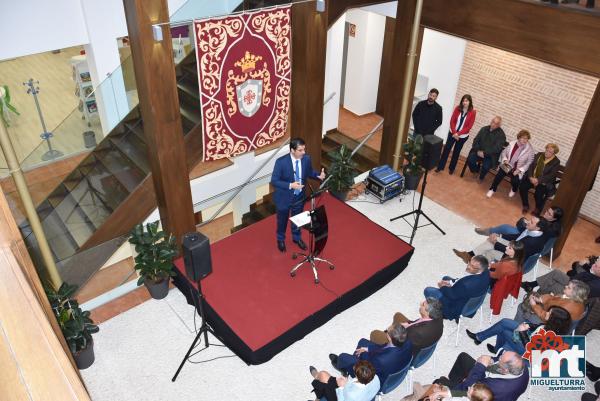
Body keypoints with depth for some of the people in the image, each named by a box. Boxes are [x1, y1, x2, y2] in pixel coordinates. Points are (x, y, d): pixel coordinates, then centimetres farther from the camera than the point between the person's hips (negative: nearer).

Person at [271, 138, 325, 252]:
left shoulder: (306, 159, -14)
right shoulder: (281, 162, -27)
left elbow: (309, 172, 4)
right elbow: (274, 181, -22)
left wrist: (319, 175, -17)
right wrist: (290, 185, -35)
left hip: (299, 196, 4)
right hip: (284, 197, -4)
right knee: (282, 220, 20)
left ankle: (297, 238, 53)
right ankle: (281, 239, 48)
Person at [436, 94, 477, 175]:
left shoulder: (472, 112, -13)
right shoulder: (458, 108, -7)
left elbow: (469, 127, -13)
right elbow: (452, 121, -6)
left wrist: (458, 133, -18)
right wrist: (454, 132, -17)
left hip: (463, 136, -1)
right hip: (452, 133, 1)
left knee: (456, 152, 12)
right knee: (446, 149, 0)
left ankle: (451, 168, 27)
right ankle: (440, 166, 9)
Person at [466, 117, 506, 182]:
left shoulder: (501, 135, -7)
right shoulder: (484, 129, 7)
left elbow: (497, 149, -14)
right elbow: (476, 140, 7)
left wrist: (484, 153, -21)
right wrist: (478, 151, -10)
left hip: (490, 155, -4)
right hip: (479, 152, 4)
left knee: (486, 166, -31)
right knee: (470, 159, -25)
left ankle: (481, 177, 6)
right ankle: (476, 170, 10)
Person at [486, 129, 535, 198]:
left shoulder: (529, 149, -10)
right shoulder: (512, 143, -2)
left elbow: (529, 163, -8)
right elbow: (503, 152, 8)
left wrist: (519, 170, -16)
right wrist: (505, 160, -12)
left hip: (517, 169, -2)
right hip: (507, 165, 2)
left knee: (515, 180, -17)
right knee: (500, 174, -17)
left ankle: (514, 190, 25)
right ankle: (493, 189, 10)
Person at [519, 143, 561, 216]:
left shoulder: (556, 162, -8)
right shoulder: (539, 155, 5)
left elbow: (551, 176, -14)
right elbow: (531, 166, 3)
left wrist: (538, 180, -23)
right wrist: (530, 177, -12)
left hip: (544, 182, -4)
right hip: (532, 178, 4)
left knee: (538, 194, -27)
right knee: (522, 186, -20)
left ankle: (538, 209, 5)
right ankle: (526, 206, 2)